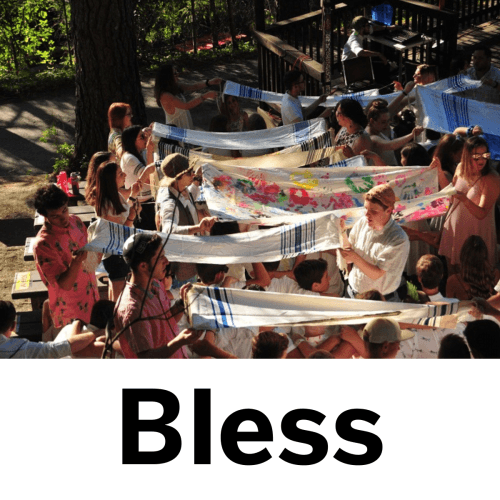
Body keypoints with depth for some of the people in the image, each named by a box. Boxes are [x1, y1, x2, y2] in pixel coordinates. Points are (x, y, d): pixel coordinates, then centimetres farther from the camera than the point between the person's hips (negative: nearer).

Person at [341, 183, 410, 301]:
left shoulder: (398, 240, -18)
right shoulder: (362, 223, -2)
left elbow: (376, 274, -21)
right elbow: (348, 260, 1)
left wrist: (355, 257, -32)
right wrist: (342, 234, -12)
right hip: (352, 292, 3)